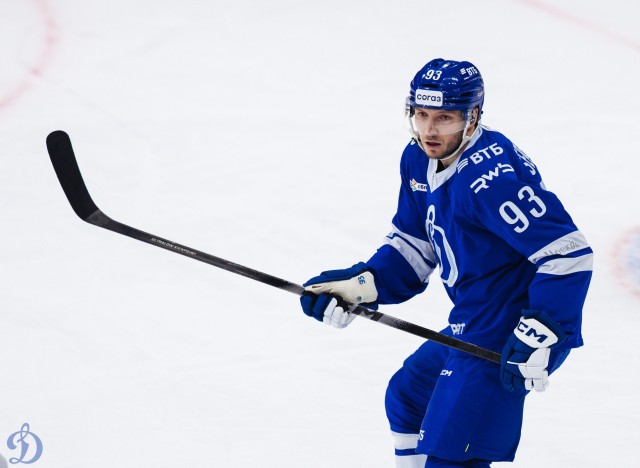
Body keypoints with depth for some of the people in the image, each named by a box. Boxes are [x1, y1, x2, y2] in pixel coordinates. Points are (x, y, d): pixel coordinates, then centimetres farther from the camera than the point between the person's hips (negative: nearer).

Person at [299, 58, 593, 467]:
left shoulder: (489, 177, -27)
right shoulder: (419, 161, 4)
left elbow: (568, 253, -29)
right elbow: (413, 249, 14)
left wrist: (538, 334, -32)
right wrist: (359, 285, -2)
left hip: (506, 339, -11)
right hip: (473, 328, 11)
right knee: (406, 397, 29)